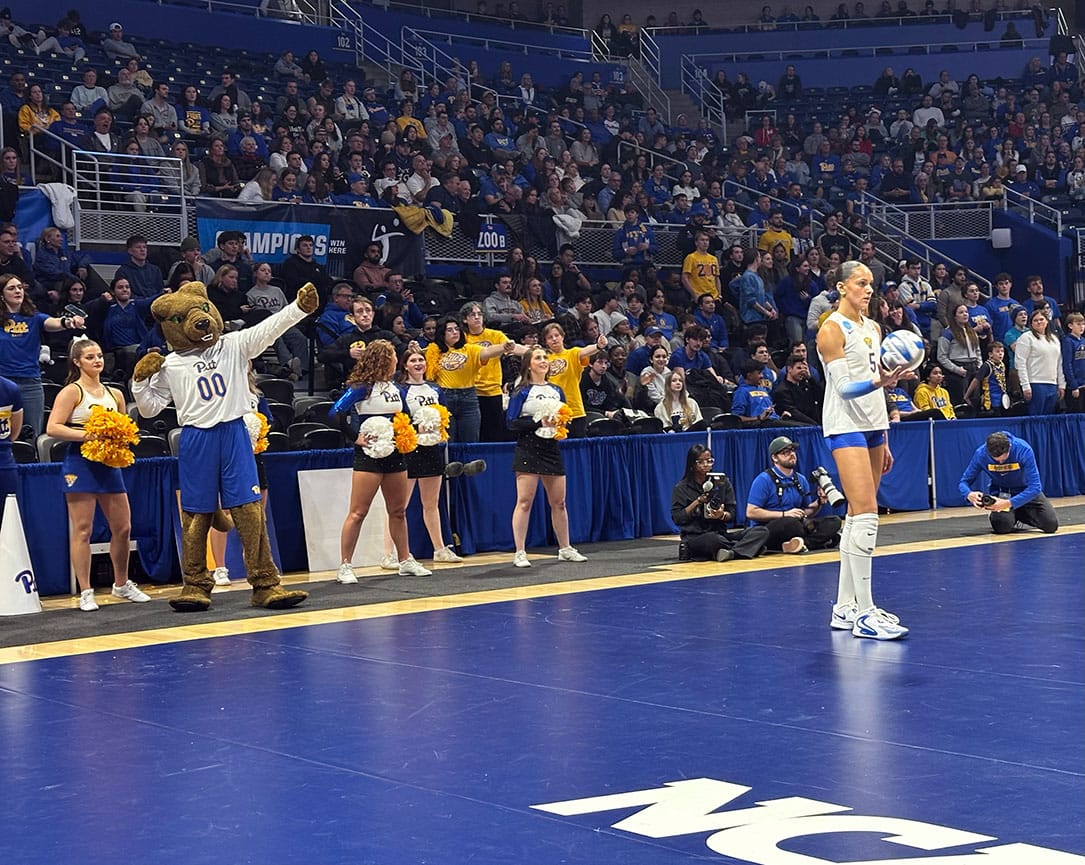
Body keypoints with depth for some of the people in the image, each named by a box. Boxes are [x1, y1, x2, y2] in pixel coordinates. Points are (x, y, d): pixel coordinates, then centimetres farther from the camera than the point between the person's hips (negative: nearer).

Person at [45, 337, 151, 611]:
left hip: (109, 464, 6)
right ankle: (85, 593, 1)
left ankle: (121, 584, 24)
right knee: (82, 530, -4)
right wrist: (87, 435, -20)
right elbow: (53, 428, -13)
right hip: (80, 463, -6)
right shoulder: (72, 392, -4)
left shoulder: (114, 394, 14)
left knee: (123, 527, 7)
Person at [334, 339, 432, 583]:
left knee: (398, 510, 15)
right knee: (358, 512, -8)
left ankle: (406, 562, 25)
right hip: (369, 454, -8)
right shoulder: (361, 387, -11)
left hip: (394, 454, 8)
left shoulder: (393, 387, 12)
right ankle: (344, 567, -4)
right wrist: (356, 437, -18)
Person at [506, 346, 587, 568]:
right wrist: (539, 422, -16)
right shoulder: (523, 391, -3)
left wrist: (560, 424, -2)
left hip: (552, 448, 5)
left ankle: (565, 549, 21)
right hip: (528, 449, -5)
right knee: (524, 501, -7)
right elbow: (511, 422, -9)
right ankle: (520, 553, -3)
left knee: (559, 502, 10)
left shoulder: (556, 391, 13)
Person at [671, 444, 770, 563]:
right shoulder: (681, 488, 5)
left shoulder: (723, 482, 13)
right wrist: (698, 501, -10)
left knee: (762, 531, -18)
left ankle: (731, 552, -38)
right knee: (714, 539, -42)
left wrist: (722, 515, -15)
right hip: (694, 538, -4)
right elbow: (677, 519, -4)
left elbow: (732, 515, 8)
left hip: (721, 533, 5)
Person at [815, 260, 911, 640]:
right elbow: (843, 387, -15)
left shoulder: (872, 328, 15)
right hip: (846, 427, -8)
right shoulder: (832, 329, -8)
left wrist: (884, 440, 18)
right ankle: (864, 614, -14)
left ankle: (845, 607, 12)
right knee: (866, 516, -15)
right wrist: (878, 381, -33)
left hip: (873, 427, 8)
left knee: (856, 518, 8)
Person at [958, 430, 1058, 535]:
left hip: (1026, 491, 1)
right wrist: (969, 494, -37)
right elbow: (964, 482, -12)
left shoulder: (1023, 449, -29)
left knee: (1051, 524, -16)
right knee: (1002, 526, -29)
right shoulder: (981, 454, -23)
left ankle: (1019, 514, 12)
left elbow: (1034, 487, -30)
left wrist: (1009, 503, -42)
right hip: (1000, 493, -1)